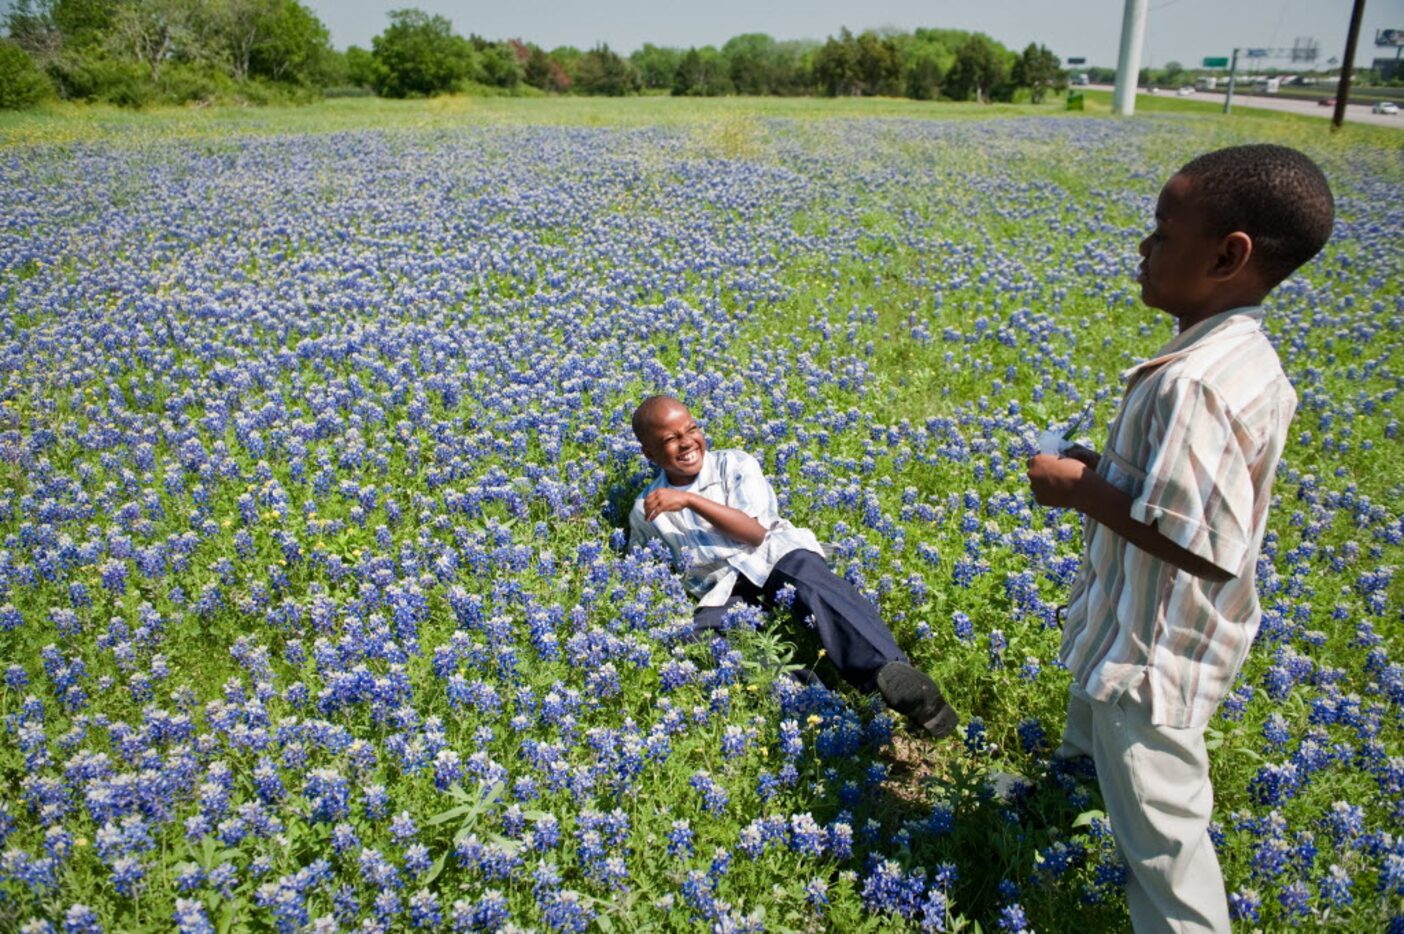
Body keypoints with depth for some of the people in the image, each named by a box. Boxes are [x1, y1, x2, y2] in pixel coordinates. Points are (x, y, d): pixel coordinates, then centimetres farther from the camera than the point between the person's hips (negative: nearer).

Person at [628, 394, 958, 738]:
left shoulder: (734, 464, 10)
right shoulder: (645, 511, 16)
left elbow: (755, 532, -3)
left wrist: (689, 499, -11)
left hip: (775, 555, -2)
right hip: (724, 592, 3)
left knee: (803, 569, -37)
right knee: (703, 630, -32)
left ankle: (889, 670, -58)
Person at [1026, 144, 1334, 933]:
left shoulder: (1190, 383, -32)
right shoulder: (1249, 358, -1)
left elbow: (1202, 546, -34)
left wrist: (1079, 489, -24)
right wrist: (1106, 470, 3)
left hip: (1152, 652, -10)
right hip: (1167, 630, 10)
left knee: (1158, 827, 6)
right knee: (1097, 722, 35)